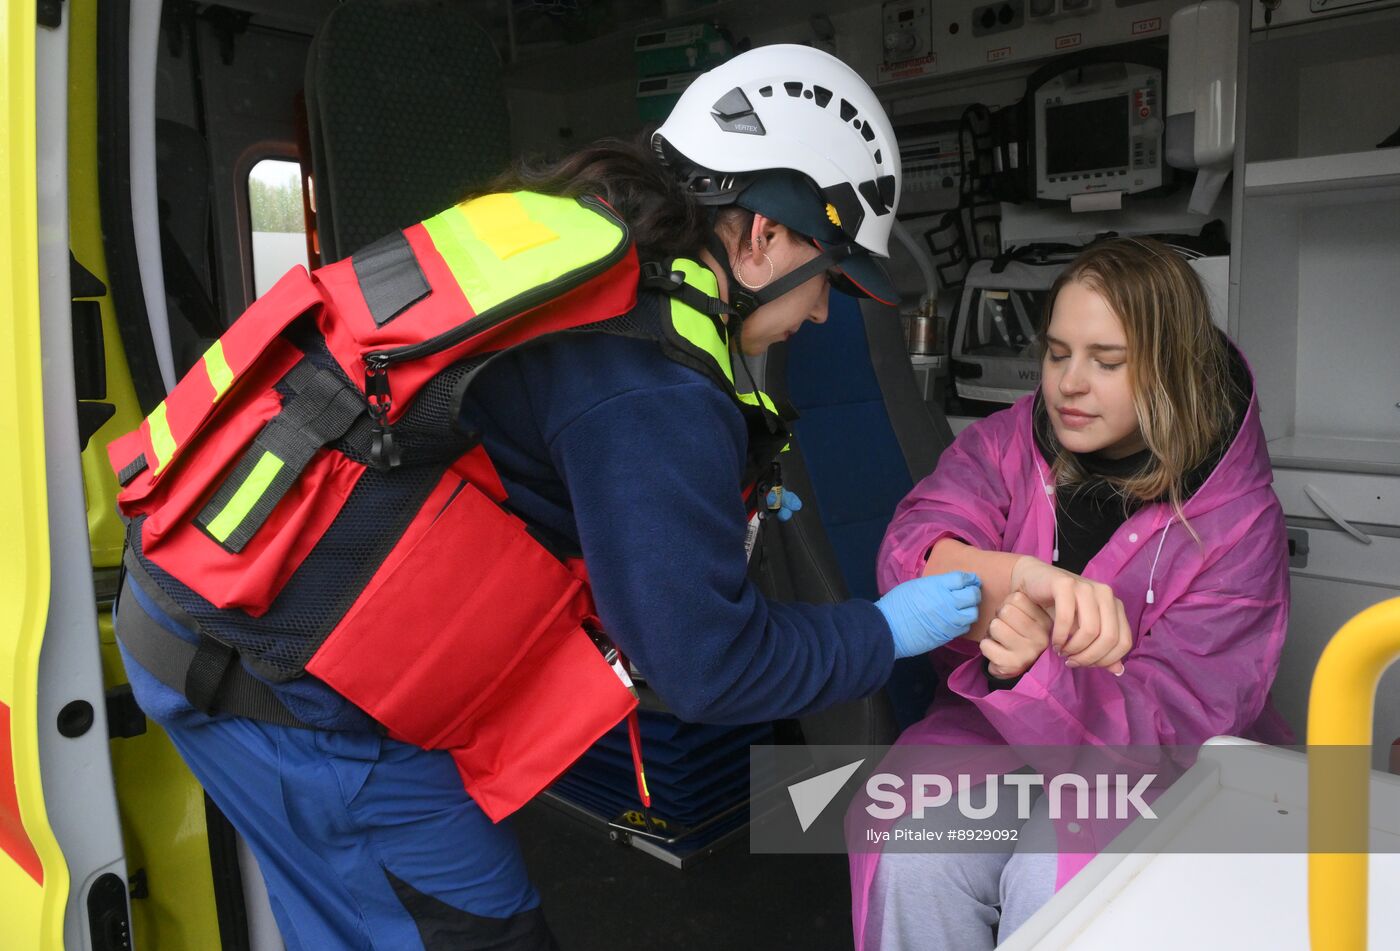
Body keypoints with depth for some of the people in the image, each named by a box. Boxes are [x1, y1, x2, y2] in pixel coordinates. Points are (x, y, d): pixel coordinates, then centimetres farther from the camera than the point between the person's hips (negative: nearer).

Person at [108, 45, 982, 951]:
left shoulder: (570, 235, 4)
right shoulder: (649, 388, -22)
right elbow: (710, 666, -15)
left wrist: (724, 509, 16)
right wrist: (887, 630, 0)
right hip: (270, 674, -9)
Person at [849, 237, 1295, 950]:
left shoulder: (1237, 519, -11)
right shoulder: (1002, 444, -4)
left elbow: (1171, 719, -16)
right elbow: (911, 551, -23)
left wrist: (1035, 670, -37)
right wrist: (1028, 577, -45)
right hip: (991, 728, 2)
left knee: (1055, 889, -29)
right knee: (912, 859, -25)